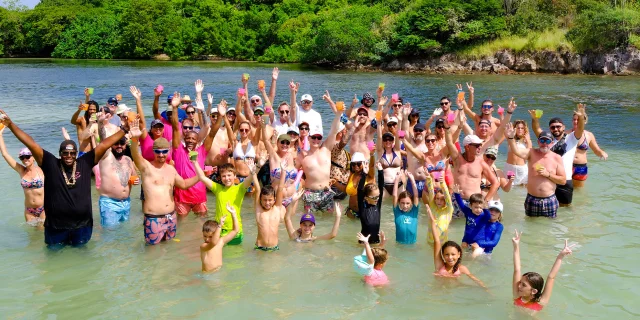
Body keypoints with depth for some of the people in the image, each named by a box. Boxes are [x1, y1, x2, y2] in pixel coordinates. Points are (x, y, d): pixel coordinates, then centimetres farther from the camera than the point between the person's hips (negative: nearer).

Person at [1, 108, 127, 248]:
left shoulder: (85, 163, -3)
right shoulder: (51, 164, -5)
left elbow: (104, 144, -6)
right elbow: (31, 144, -9)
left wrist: (124, 129, -9)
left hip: (82, 224, 1)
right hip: (56, 225, -1)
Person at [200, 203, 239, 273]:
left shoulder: (221, 242, 2)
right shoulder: (203, 246, -14)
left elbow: (235, 230, 3)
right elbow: (213, 242, -37)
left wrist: (233, 214, -5)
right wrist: (219, 225, -41)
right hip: (208, 275, -4)